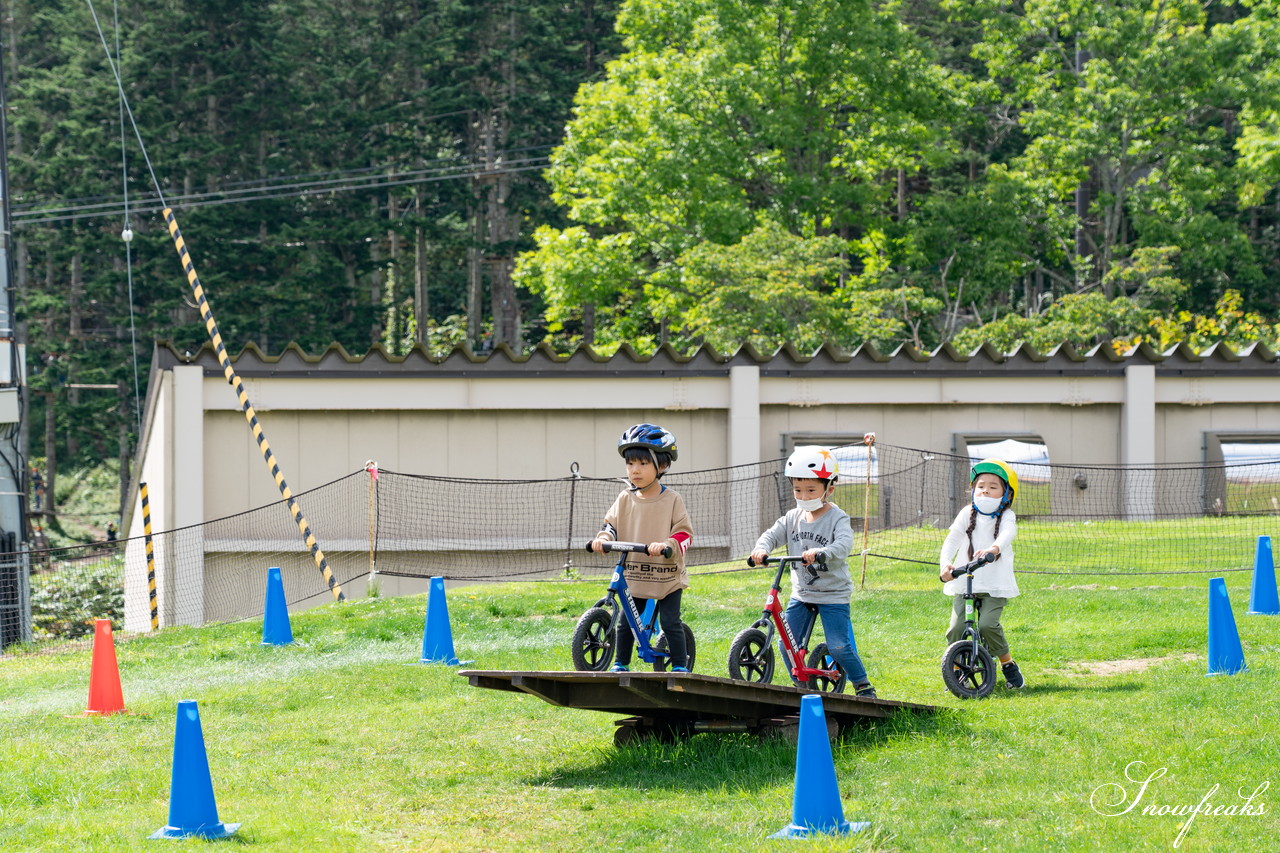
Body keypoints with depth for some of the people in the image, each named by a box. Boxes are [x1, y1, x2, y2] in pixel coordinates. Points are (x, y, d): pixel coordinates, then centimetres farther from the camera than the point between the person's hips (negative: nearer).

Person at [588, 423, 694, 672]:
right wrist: (603, 538, -16)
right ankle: (621, 665, 23)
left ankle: (680, 667, 4)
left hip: (667, 575, -4)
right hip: (634, 574, 4)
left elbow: (684, 533, -11)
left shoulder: (672, 500, -7)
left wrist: (666, 545, -30)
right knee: (626, 623, 9)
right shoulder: (626, 499, 4)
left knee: (670, 622, -6)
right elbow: (612, 524, 6)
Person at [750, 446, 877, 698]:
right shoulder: (794, 518, 6)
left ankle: (863, 686, 9)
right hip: (801, 593, 6)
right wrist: (761, 549, -26)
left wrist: (820, 552, -50)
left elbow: (844, 544, -30)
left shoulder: (837, 518, -12)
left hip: (833, 594, -6)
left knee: (838, 647, -10)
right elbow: (773, 534, -2)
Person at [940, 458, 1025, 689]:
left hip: (995, 585, -2)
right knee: (957, 628, -13)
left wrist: (994, 548, -46)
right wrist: (945, 564, -26)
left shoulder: (1006, 516, 1)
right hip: (965, 582, 2)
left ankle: (1008, 663, 3)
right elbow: (952, 540, -6)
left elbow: (1008, 534, -22)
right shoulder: (967, 514, 6)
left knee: (987, 624, -21)